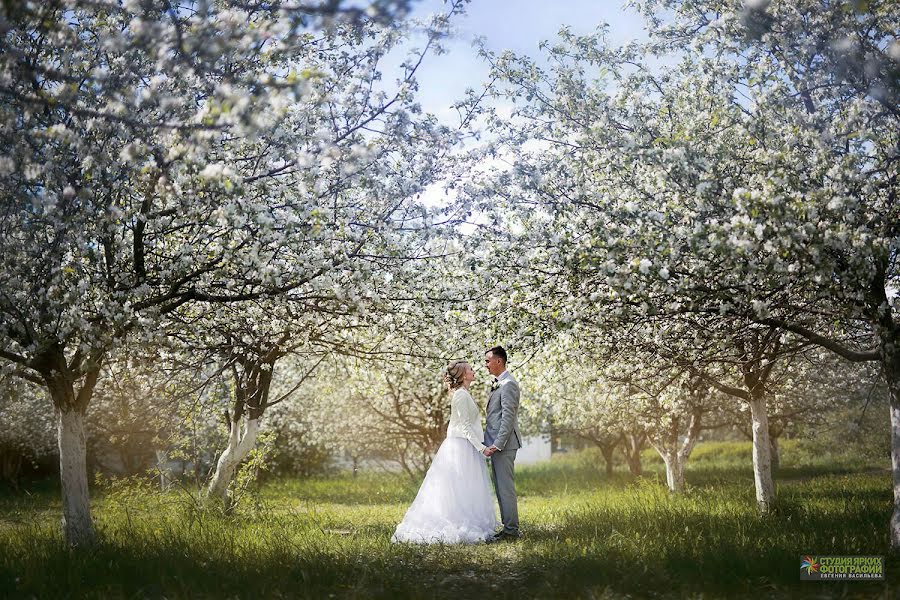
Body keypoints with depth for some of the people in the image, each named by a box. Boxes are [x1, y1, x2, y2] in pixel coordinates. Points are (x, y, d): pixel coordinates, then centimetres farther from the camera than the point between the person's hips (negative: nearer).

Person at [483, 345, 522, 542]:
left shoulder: (508, 384, -13)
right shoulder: (497, 384, 18)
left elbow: (508, 417, -19)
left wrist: (497, 444, -22)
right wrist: (492, 444, 16)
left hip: (504, 445, -10)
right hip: (496, 444, 10)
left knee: (506, 488, -7)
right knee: (500, 488, 12)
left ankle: (511, 530, -2)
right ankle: (508, 527, 18)